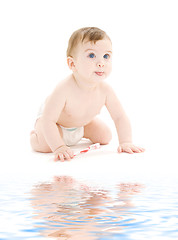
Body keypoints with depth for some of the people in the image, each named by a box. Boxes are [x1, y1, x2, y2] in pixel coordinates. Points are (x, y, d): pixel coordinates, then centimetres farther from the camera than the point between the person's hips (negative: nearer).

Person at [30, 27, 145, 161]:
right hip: (56, 120, -5)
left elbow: (120, 117, -19)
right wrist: (58, 147, -50)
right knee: (45, 145, -26)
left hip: (82, 120, 5)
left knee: (105, 137, 5)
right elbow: (48, 120, -42)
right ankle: (35, 135, 11)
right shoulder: (64, 89, -44)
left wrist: (126, 142, -31)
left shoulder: (105, 90, -29)